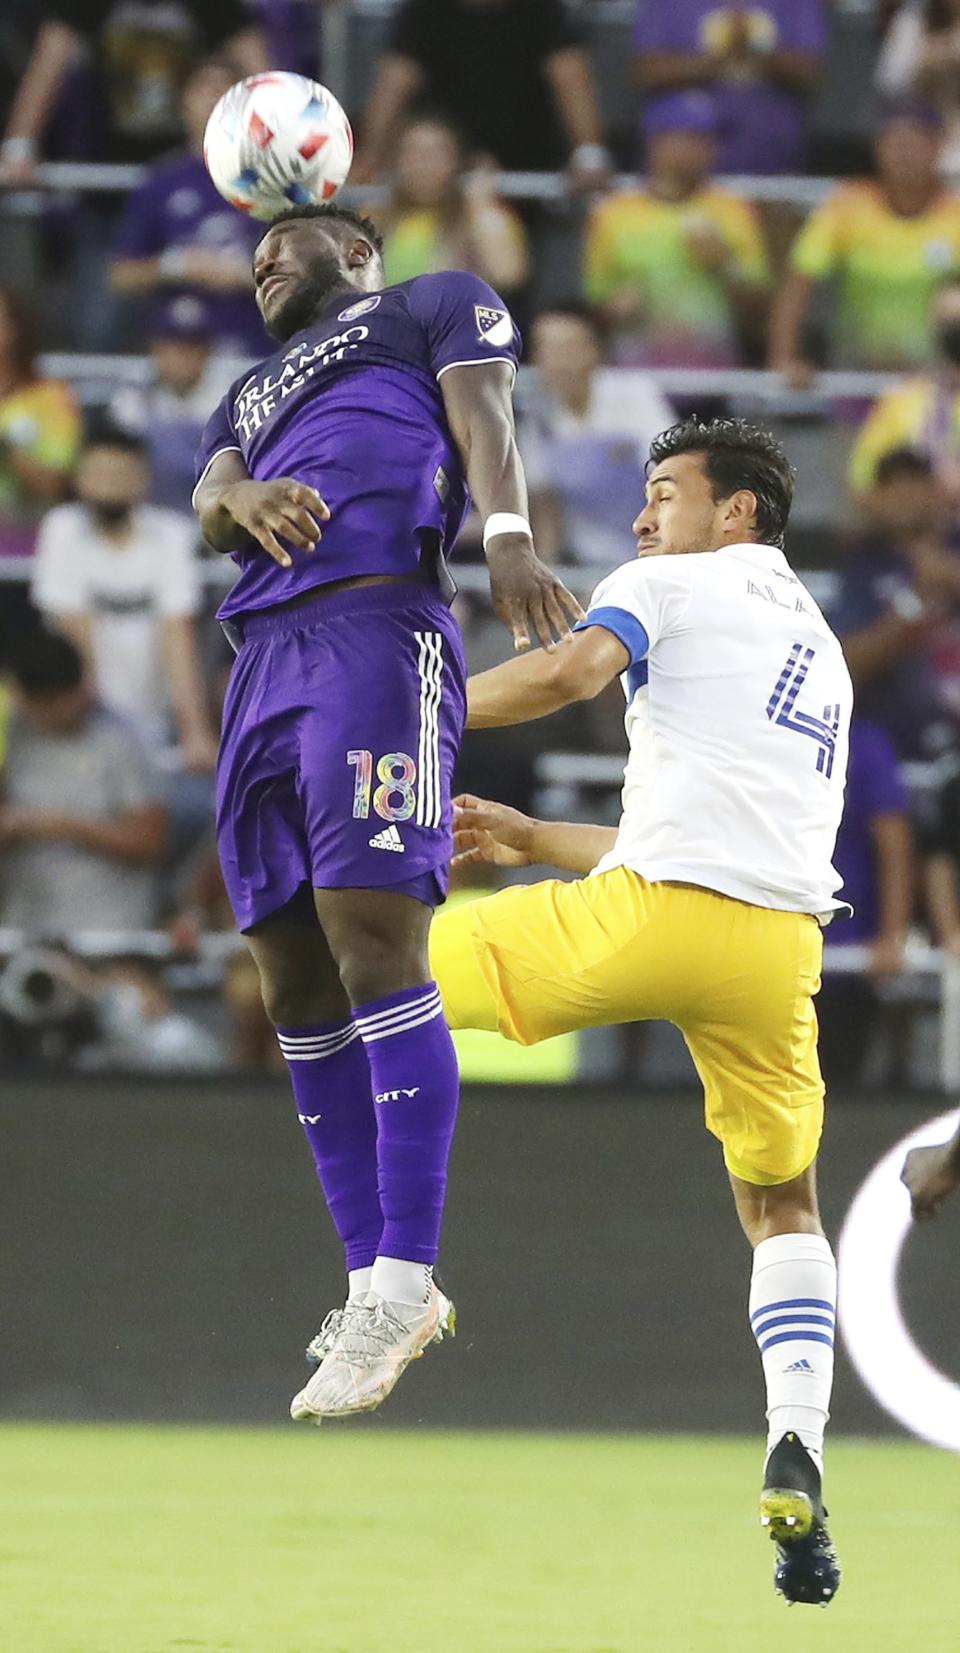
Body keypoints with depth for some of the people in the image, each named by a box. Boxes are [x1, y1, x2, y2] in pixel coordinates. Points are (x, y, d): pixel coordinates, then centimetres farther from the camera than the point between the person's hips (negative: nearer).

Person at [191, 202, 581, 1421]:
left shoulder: (433, 308, 20)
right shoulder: (251, 396, 35)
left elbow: (483, 417, 1)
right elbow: (208, 500, 15)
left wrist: (506, 532, -20)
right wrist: (247, 499, -10)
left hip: (377, 625, -7)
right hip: (264, 655, 7)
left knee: (374, 936, -17)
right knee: (295, 981, 3)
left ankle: (403, 1282, -22)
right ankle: (371, 1282, 7)